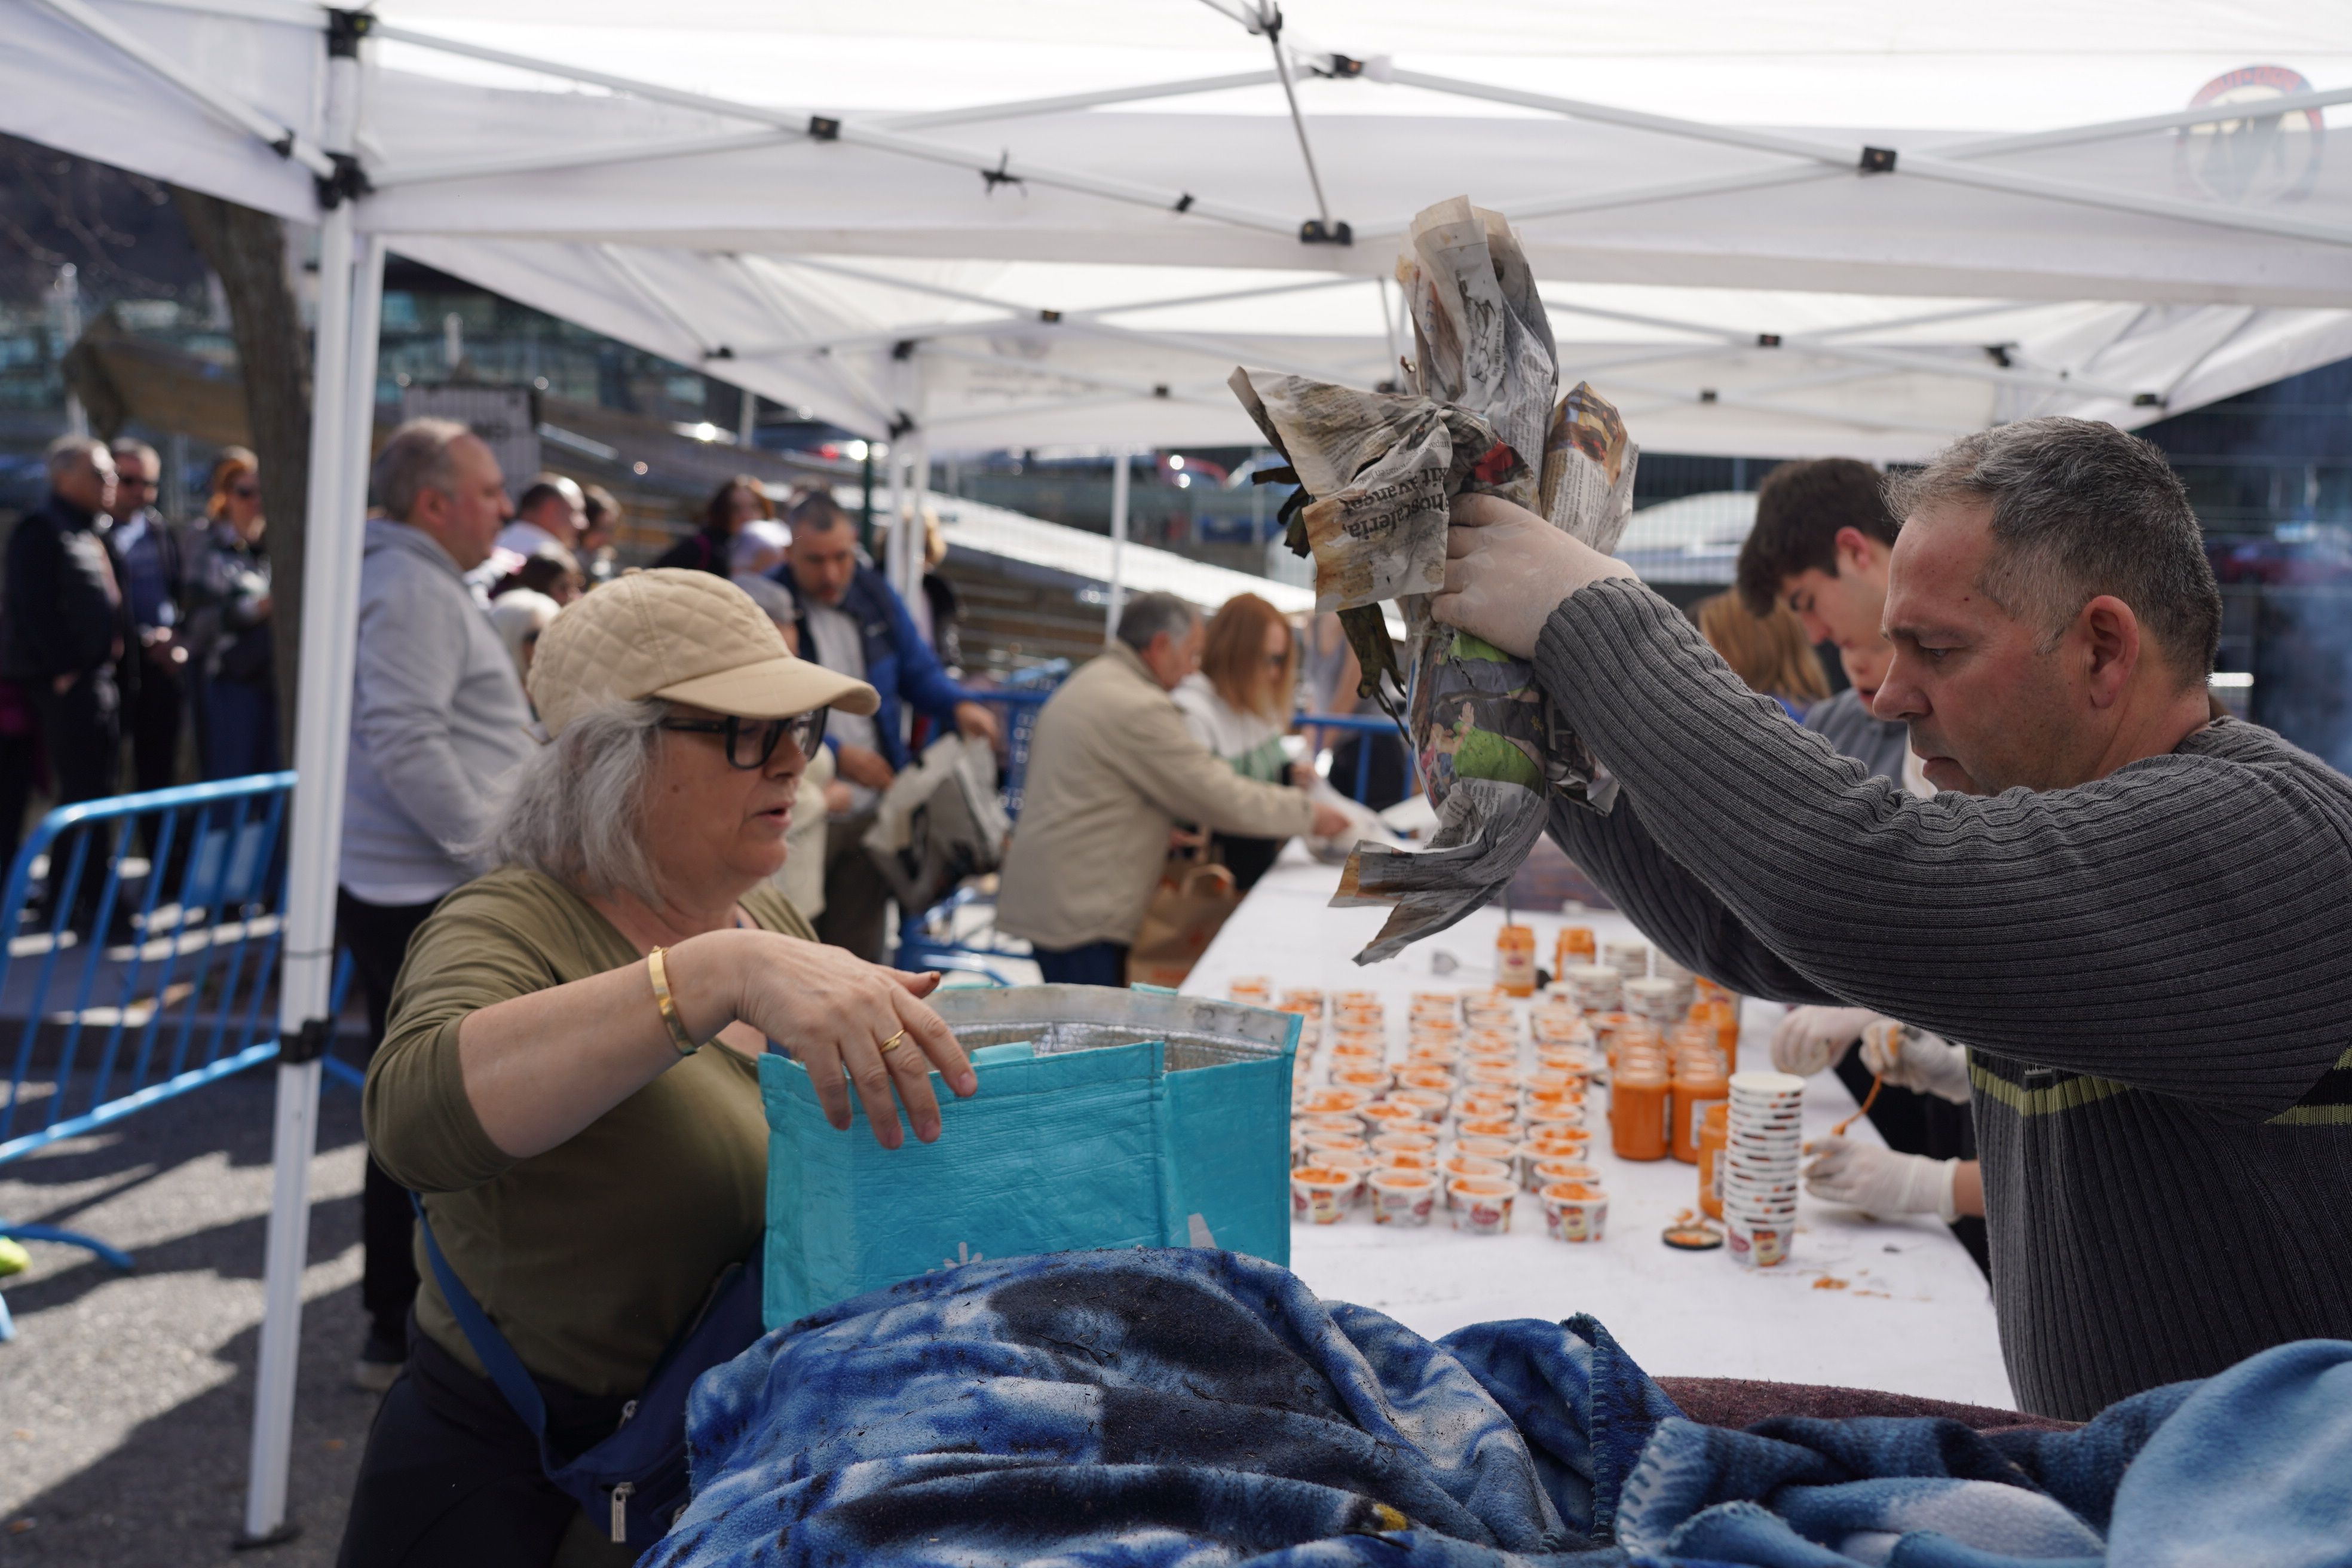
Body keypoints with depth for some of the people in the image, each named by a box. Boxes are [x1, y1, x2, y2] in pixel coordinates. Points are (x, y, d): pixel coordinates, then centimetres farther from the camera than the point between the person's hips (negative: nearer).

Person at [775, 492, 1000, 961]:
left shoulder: (875, 594, 7)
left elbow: (918, 671, 15)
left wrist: (958, 707, -6)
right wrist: (838, 756, -18)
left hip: (871, 809, 5)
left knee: (859, 949, 12)